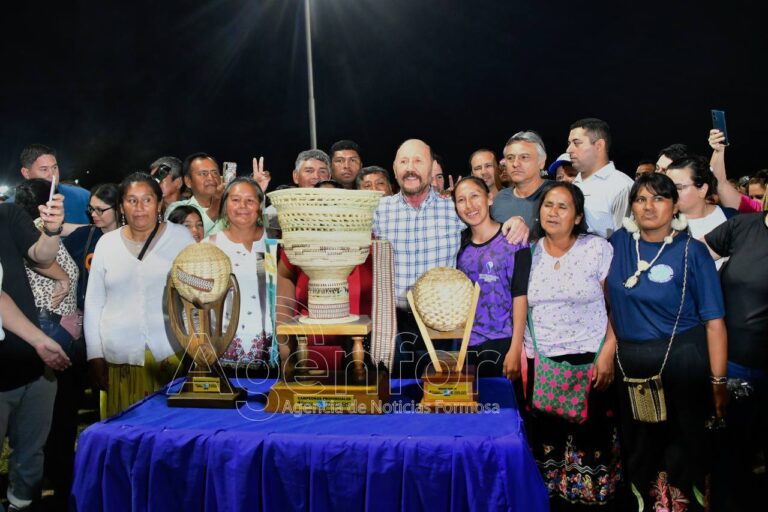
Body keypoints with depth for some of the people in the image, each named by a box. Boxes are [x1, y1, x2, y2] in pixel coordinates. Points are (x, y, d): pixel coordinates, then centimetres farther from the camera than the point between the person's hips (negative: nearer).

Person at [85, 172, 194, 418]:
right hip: (119, 359, 2)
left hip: (172, 355, -2)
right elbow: (94, 303, 11)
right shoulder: (107, 243, 7)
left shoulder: (181, 238, 2)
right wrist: (95, 356, 7)